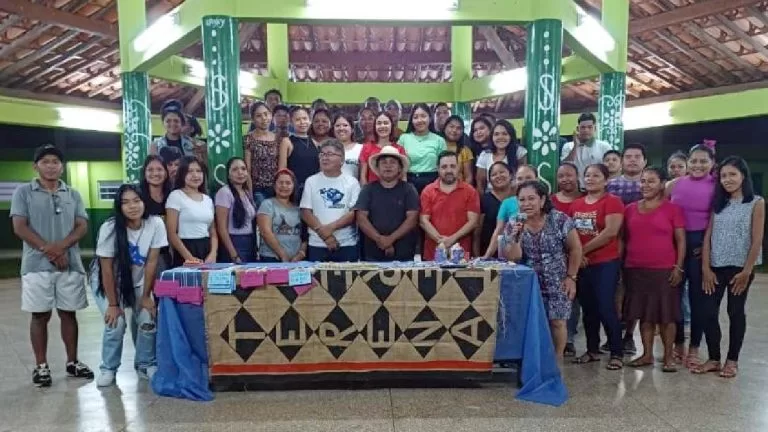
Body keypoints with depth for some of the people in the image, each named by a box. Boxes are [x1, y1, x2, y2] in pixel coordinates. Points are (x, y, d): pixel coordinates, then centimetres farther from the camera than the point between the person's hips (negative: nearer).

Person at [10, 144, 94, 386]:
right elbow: (20, 227, -5)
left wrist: (61, 247, -15)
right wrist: (48, 249, -15)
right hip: (36, 265, -2)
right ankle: (41, 366, 14)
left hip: (70, 264, 2)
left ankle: (72, 362, 19)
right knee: (40, 315, 4)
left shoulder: (73, 195, 11)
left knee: (69, 313, 9)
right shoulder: (23, 192, 3)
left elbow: (82, 226, 2)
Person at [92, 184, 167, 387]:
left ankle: (146, 364, 14)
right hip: (108, 283, -2)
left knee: (148, 320, -11)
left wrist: (146, 296, -11)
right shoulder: (110, 228, -27)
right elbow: (107, 268, -21)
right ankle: (108, 368, 9)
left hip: (138, 281, 2)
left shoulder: (155, 224, -22)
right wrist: (113, 304, -18)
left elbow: (152, 262, -15)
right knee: (116, 323, -17)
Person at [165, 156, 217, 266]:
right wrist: (190, 257, -17)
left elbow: (213, 233, 13)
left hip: (207, 249, 5)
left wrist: (213, 254, -5)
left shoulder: (208, 199, 13)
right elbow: (171, 234, -9)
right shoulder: (176, 196, -2)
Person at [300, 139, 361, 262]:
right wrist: (324, 233, -10)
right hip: (317, 245, 1)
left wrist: (330, 227, -14)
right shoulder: (311, 181, 6)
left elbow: (355, 213, -4)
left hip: (347, 245, -1)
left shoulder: (352, 182, 3)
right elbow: (306, 212, 1)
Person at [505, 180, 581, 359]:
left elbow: (575, 249, -3)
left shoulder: (560, 220, -11)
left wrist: (571, 277, -5)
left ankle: (558, 359, 16)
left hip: (556, 284, -1)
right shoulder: (515, 224, -4)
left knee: (557, 322, -1)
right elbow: (513, 258, -10)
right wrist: (515, 237, -25)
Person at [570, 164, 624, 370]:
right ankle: (593, 350, 24)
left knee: (606, 308, -6)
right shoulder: (576, 204, 11)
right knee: (588, 308, 12)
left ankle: (617, 353, 7)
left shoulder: (612, 201, -6)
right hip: (581, 264, 6)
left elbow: (610, 232, -18)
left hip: (606, 263, -6)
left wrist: (583, 249, -13)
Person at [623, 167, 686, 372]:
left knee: (666, 314, 3)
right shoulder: (630, 209, 9)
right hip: (635, 270, 3)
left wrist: (678, 267, -8)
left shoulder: (672, 208, -1)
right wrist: (621, 265, 10)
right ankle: (647, 354, 20)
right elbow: (624, 239, 13)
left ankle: (669, 356, 14)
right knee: (644, 313, 10)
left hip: (664, 270, -3)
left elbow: (680, 240, -1)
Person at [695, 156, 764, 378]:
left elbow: (757, 240, -8)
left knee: (736, 312, 6)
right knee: (706, 312, 0)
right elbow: (708, 237, 4)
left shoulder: (756, 203, -3)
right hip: (716, 267, 4)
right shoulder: (718, 204, 9)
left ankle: (732, 360, 18)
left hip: (740, 267, -4)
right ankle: (713, 359, 14)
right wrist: (706, 268, -3)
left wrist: (747, 271, -12)